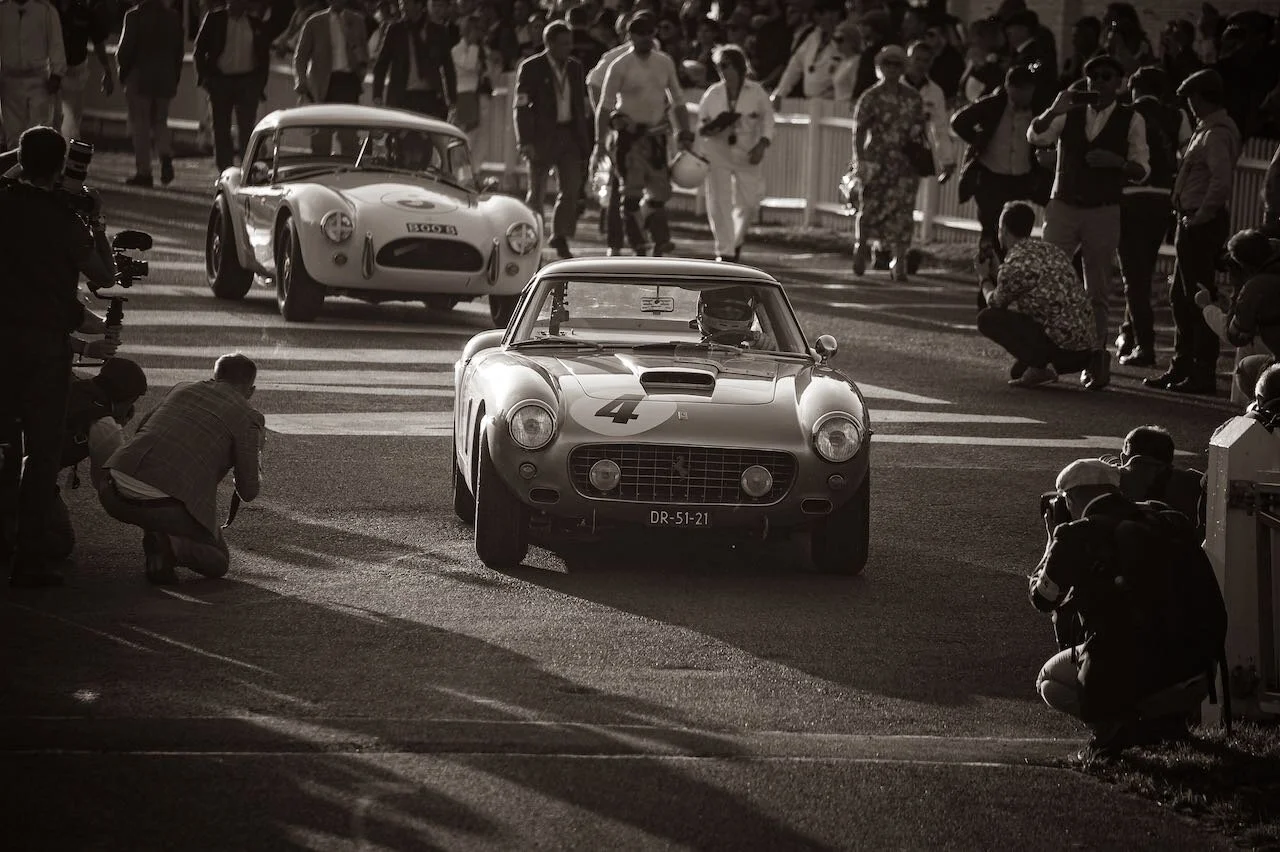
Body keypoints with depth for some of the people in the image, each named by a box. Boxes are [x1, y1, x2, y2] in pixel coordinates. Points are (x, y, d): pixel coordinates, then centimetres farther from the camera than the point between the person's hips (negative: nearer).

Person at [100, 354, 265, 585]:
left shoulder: (182, 390, 21)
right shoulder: (247, 418, 5)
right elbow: (247, 492, 7)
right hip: (163, 504, -5)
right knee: (218, 563, 18)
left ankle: (154, 539, 14)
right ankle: (170, 545, -11)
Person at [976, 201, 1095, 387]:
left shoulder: (1013, 265, -11)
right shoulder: (1049, 250, 14)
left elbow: (995, 303, 6)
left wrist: (986, 279, 25)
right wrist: (995, 273, 36)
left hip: (1060, 346, -9)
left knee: (986, 318, -4)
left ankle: (1037, 365, -10)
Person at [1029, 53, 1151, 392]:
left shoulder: (1130, 120, 3)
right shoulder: (1070, 115, 9)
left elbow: (1142, 170, 2)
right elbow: (1035, 136, -3)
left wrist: (1117, 162, -18)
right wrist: (1054, 109, -20)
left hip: (1104, 212, -2)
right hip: (1063, 207, 2)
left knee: (1098, 291, 1)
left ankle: (1095, 360, 7)